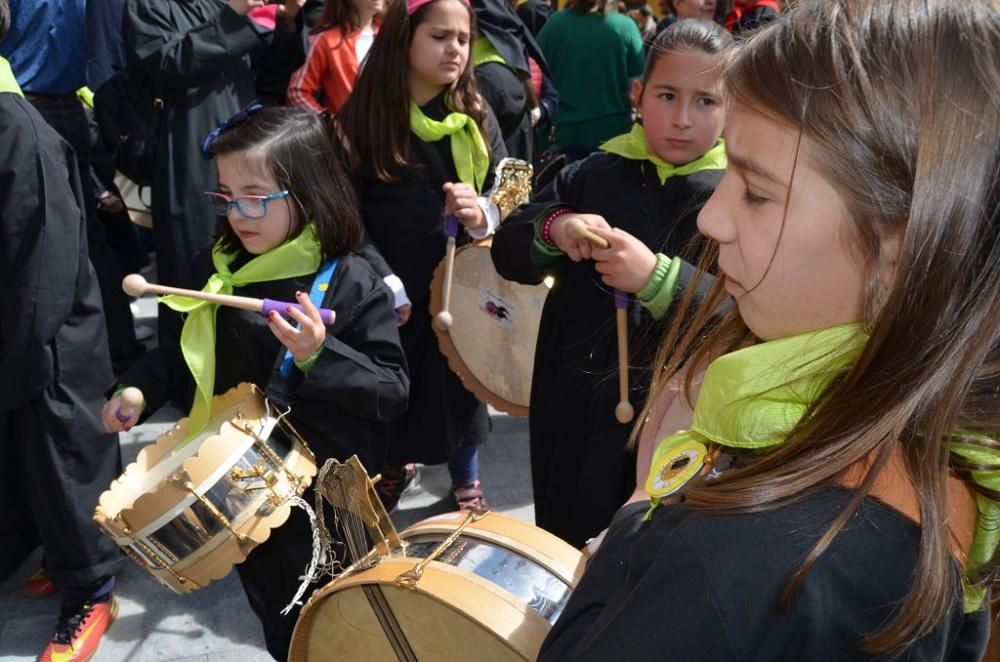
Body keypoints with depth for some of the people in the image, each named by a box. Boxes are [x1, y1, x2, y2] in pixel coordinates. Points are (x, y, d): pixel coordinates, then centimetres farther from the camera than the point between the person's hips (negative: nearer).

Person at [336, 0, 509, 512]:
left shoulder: (476, 116, 0)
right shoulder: (362, 118, -8)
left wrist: (483, 214, -20)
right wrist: (384, 284, -18)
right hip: (394, 290, -1)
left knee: (461, 384, 15)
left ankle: (466, 479, 39)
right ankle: (394, 466, 44)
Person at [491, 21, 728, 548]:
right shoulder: (595, 175, 1)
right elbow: (508, 253, 0)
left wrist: (658, 278, -33)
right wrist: (552, 228, -20)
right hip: (574, 413, 3)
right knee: (564, 556, 21)